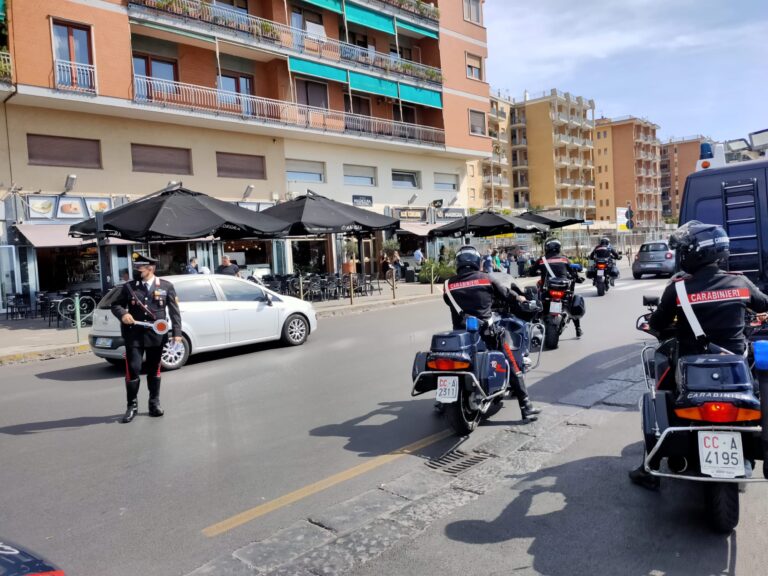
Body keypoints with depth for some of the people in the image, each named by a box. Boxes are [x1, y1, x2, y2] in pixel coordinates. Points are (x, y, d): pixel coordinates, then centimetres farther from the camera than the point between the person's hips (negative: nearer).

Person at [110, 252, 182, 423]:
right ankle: (132, 406, 12)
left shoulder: (166, 286, 2)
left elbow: (174, 311, 1)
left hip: (156, 334, 0)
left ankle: (154, 404, 26)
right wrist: (123, 314, -14)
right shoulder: (128, 286, 5)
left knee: (154, 370, 12)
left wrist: (177, 333, -7)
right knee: (133, 370, -3)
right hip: (134, 334, 0)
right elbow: (116, 305, 9)